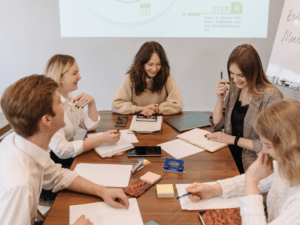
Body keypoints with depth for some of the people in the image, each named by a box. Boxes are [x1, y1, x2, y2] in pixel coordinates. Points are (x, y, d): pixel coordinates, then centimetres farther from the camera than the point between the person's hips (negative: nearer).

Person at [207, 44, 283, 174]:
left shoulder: (271, 96, -15)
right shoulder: (235, 89, 6)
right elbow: (217, 125, 9)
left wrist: (233, 139, -14)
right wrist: (220, 98, -5)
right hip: (230, 157, 6)